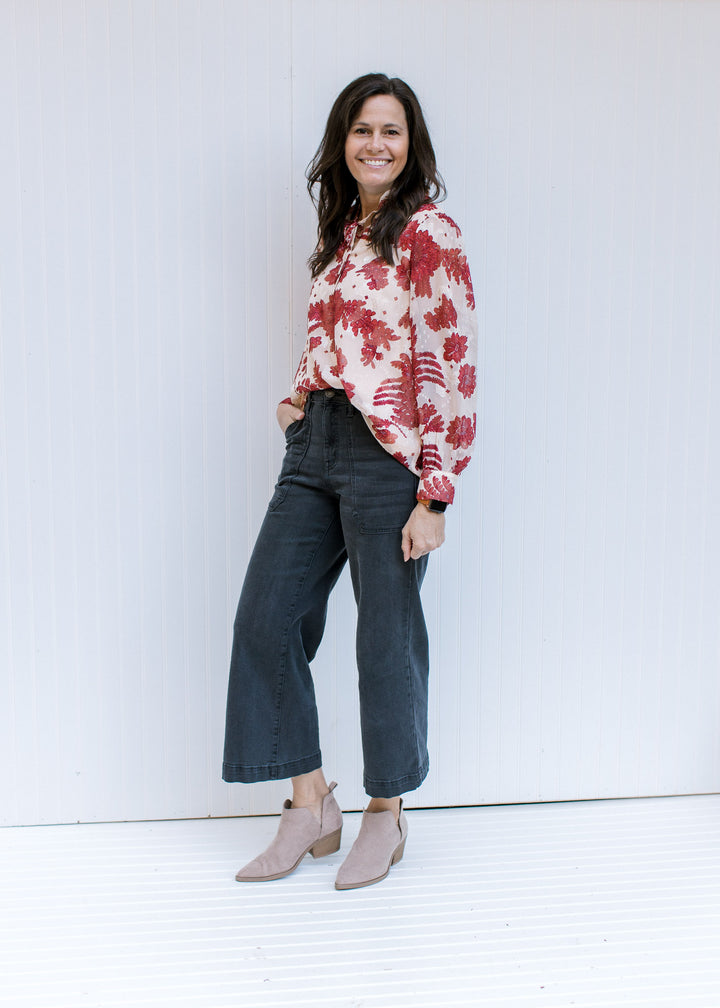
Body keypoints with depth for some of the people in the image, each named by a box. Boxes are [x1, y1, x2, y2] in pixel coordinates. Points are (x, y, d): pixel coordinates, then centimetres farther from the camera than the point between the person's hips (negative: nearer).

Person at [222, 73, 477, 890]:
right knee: (265, 619, 4)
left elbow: (452, 370, -12)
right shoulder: (340, 233, 17)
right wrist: (298, 397, 7)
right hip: (315, 448, 8)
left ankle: (386, 813, 23)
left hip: (388, 453, -7)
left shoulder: (429, 233, -6)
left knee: (386, 635, 3)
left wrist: (433, 496, -16)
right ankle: (311, 804, 18)